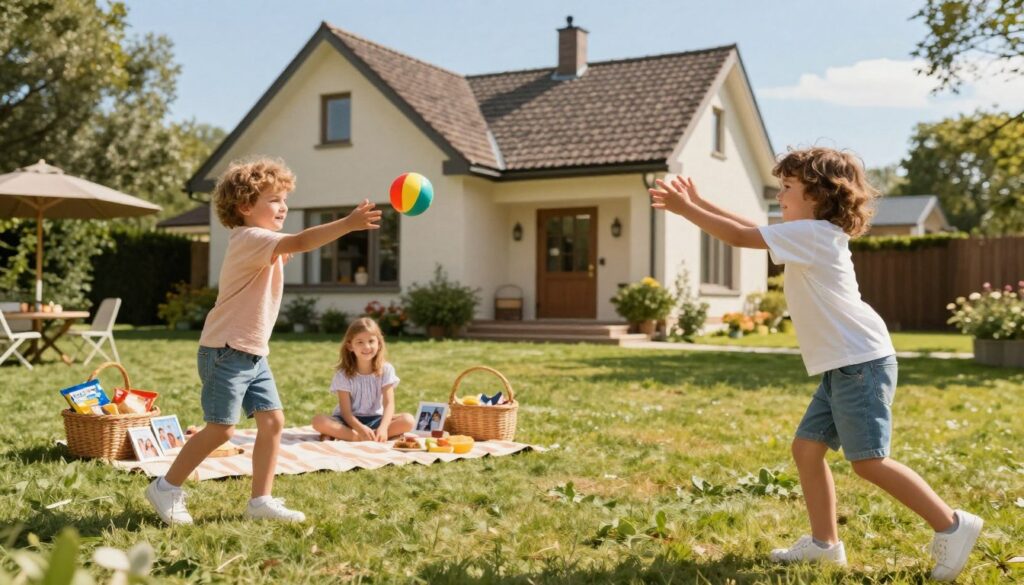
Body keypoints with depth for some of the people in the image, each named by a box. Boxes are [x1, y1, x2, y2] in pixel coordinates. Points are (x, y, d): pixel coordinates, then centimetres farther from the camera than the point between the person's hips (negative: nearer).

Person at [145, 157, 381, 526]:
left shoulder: (263, 247, 14)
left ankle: (261, 500, 11)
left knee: (273, 420, 3)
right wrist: (348, 223, -41)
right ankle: (166, 488, 13)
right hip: (226, 352, -9)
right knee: (221, 429, -5)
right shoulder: (250, 238, -17)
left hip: (253, 354, 10)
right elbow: (300, 242, -33)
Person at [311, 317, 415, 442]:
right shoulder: (343, 374, -11)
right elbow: (346, 411, -16)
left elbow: (389, 404, -15)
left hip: (375, 419, 2)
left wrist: (383, 427, -35)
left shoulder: (386, 370, -6)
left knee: (408, 420, -25)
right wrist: (361, 429, -35)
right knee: (318, 421, -28)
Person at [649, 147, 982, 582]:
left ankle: (952, 526, 1)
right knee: (806, 447, 9)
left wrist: (684, 209, -7)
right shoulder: (818, 233, 17)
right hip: (844, 366, 10)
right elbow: (751, 228, 21)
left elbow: (740, 237, -15)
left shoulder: (811, 232, -13)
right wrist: (697, 203, 17)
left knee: (869, 461, -9)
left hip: (860, 362, -10)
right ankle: (825, 543, 16)